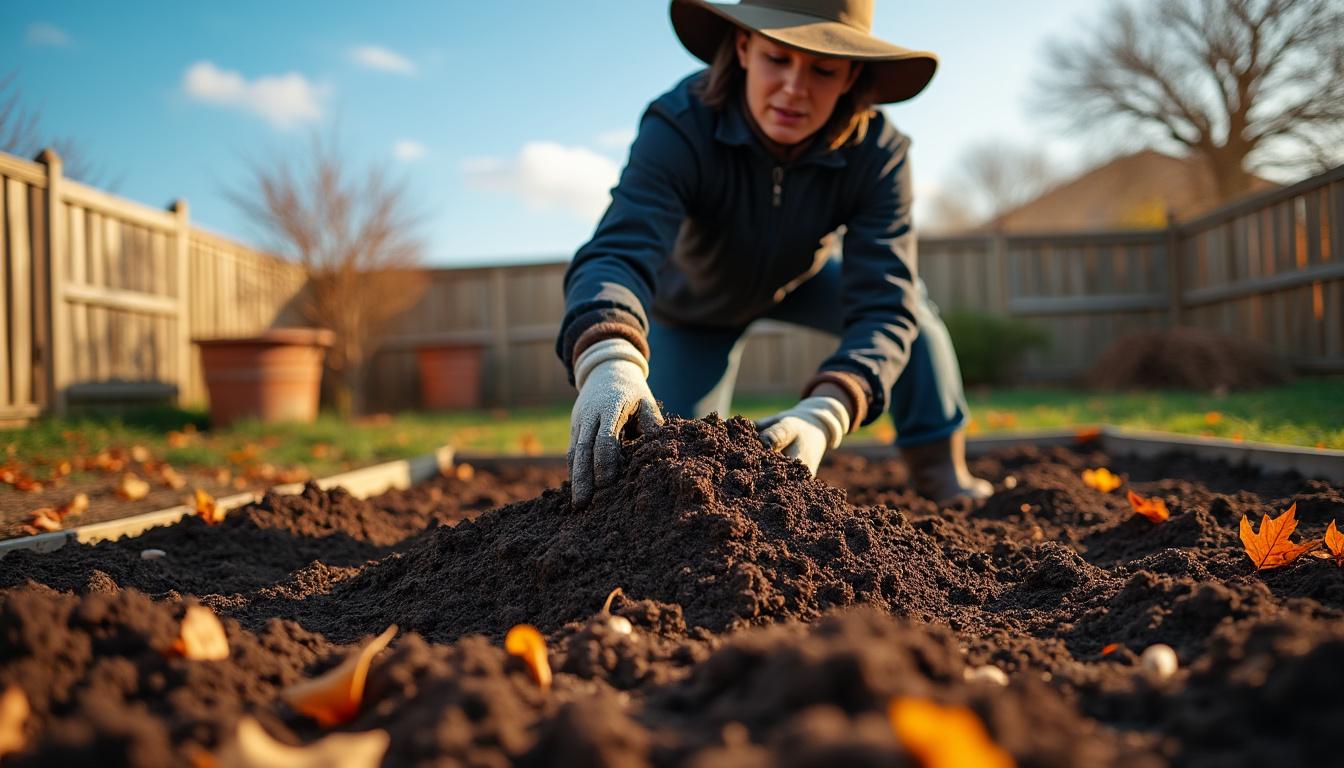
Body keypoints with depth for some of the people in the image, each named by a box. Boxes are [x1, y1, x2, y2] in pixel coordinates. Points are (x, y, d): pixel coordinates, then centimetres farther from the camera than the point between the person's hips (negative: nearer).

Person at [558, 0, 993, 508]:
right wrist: (609, 362, -77)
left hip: (802, 278, 2)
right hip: (695, 299, -1)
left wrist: (824, 415, -61)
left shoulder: (878, 153, -33)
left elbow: (883, 305, -41)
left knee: (909, 303, -21)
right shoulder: (678, 128, -39)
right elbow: (619, 252, -54)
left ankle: (941, 472, -2)